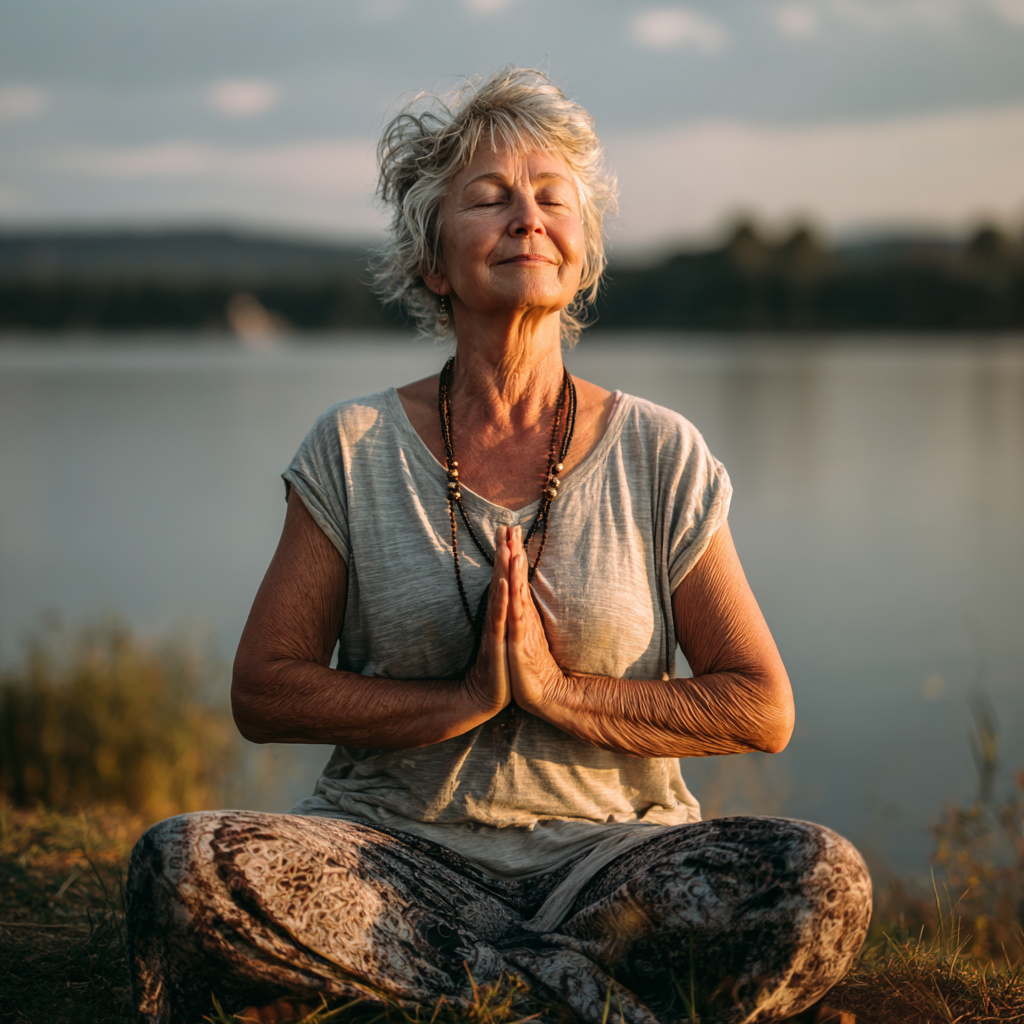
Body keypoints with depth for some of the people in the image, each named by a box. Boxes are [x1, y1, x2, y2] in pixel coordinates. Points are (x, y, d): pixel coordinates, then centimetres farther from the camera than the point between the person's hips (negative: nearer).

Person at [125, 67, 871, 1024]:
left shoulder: (659, 455, 4)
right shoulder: (355, 448, 4)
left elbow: (761, 710, 2)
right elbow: (262, 691, 1)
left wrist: (559, 690, -11)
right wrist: (467, 700, -12)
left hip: (607, 850, 0)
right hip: (394, 849, 0)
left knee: (821, 881, -29)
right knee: (181, 865, -30)